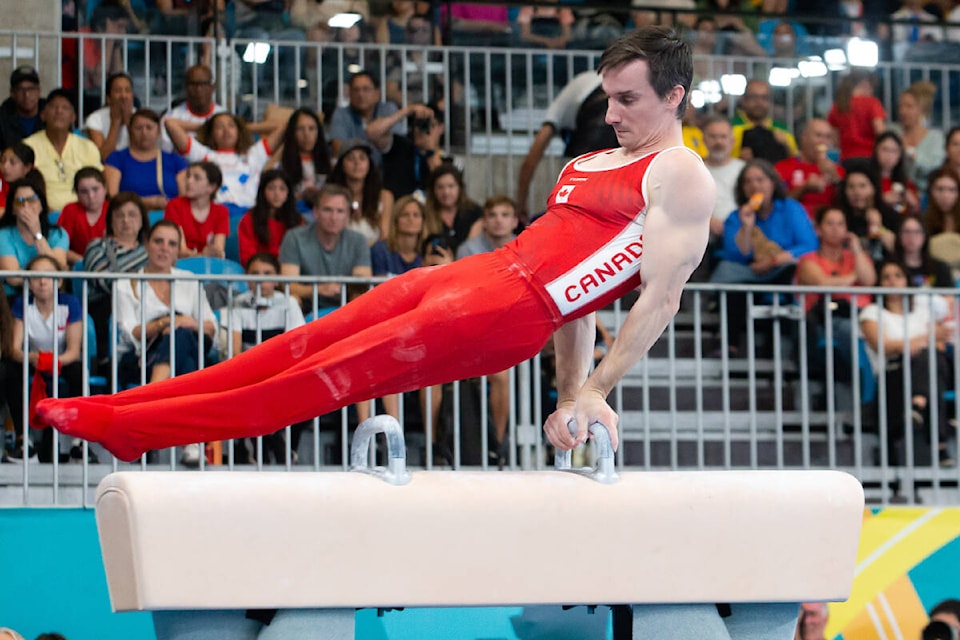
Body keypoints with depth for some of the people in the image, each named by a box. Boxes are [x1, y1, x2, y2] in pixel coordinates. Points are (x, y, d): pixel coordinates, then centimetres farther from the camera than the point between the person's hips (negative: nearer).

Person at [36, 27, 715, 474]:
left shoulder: (680, 175, -3)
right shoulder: (588, 165, 24)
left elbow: (663, 298, -11)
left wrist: (592, 395, -13)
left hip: (510, 311, -9)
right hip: (470, 275, 9)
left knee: (332, 377, -10)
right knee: (300, 348, -1)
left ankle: (133, 425, -11)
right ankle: (120, 410, -3)